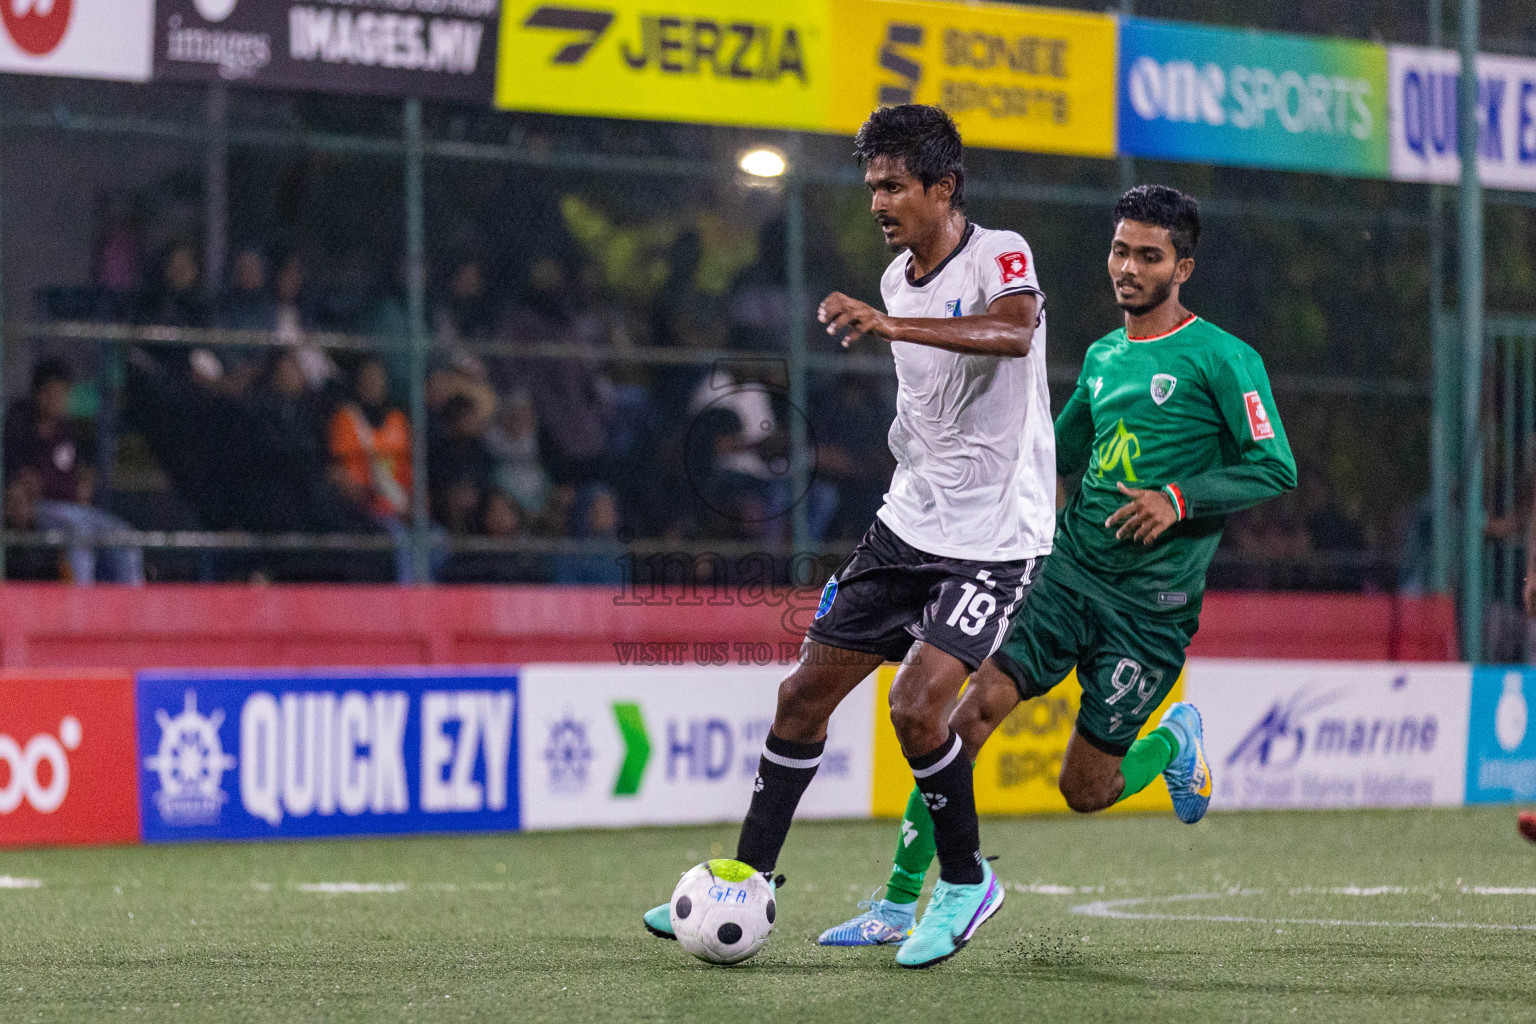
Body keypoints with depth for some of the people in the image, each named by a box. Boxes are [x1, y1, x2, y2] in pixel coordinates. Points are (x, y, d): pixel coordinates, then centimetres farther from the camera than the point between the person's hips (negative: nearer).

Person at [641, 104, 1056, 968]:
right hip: (910, 523, 8)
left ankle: (966, 881, 2)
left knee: (917, 706, -20)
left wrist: (890, 324, -48)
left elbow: (1013, 332, -38)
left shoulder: (1000, 256, -14)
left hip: (994, 539, -8)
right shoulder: (899, 278, 10)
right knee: (805, 692, 4)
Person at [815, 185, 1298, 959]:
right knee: (973, 708, -15)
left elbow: (1275, 467, -8)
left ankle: (1175, 744, 34)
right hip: (1067, 572, 5)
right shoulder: (1103, 357, 14)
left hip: (1149, 604, -5)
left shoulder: (1221, 358, -5)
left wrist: (1179, 499, -18)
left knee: (1086, 791, 0)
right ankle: (899, 903, -10)